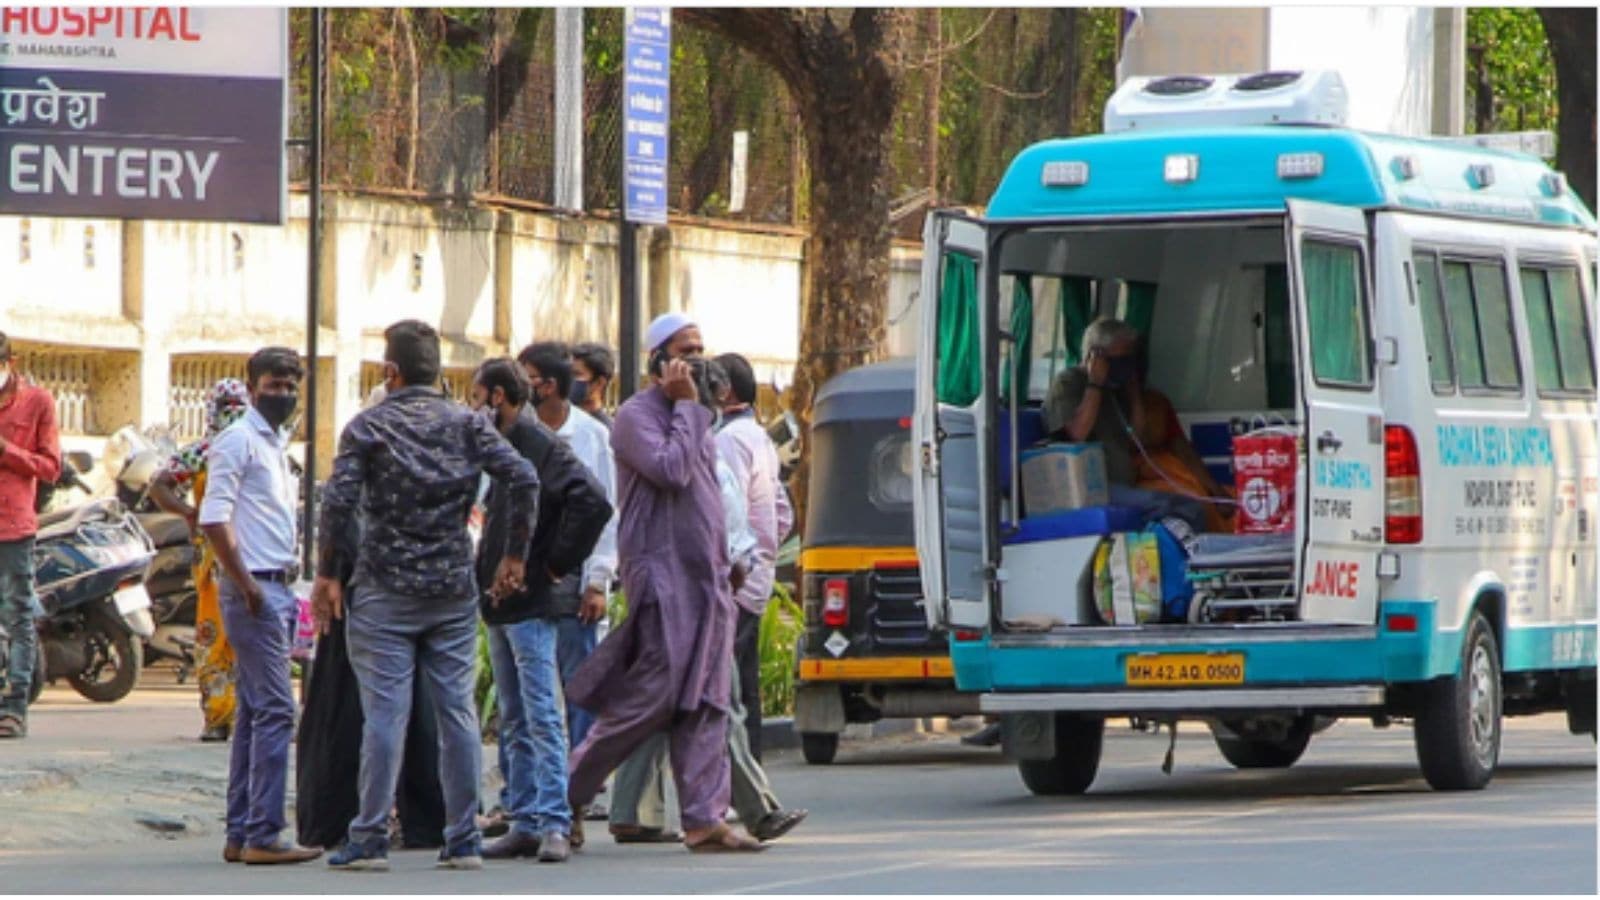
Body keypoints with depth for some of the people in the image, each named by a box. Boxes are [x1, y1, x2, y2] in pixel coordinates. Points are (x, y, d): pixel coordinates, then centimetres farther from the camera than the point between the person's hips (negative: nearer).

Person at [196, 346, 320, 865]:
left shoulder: (278, 444, 19)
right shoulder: (239, 441, -9)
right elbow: (213, 518, -18)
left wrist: (290, 577, 16)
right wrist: (246, 584, -19)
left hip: (279, 588, 10)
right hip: (254, 589, -9)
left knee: (254, 713, 10)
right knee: (275, 710, -13)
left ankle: (241, 834, 12)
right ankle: (263, 835, -14)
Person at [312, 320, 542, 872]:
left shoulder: (368, 427, -3)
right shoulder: (467, 424, 6)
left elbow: (339, 502, -12)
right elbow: (524, 479, -3)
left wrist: (326, 573, -5)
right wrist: (515, 556, 5)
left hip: (386, 590, -3)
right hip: (454, 589, 3)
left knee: (384, 713, -3)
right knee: (457, 712, 6)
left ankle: (370, 840, -3)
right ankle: (463, 840, 6)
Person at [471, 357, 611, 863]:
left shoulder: (540, 445, -12)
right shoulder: (503, 447, 17)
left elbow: (593, 503, -24)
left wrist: (557, 564, -17)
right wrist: (488, 574, 15)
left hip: (532, 603, -10)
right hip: (501, 603, 10)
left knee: (542, 717, -11)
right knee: (515, 722, 11)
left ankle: (554, 824, -13)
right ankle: (525, 823, 13)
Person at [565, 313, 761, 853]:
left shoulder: (694, 418, 20)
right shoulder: (636, 416, -6)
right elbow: (671, 470, -21)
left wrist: (726, 560, 18)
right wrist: (686, 407, -11)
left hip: (707, 576, 8)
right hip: (662, 575, -8)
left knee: (706, 704, 1)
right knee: (651, 697, -11)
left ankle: (704, 818, -2)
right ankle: (567, 795, 1)